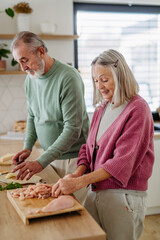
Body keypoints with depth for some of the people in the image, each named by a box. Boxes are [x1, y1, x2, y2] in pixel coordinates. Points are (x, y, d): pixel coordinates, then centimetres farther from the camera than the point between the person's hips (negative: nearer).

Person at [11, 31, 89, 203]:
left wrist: (42, 162, -26)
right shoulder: (30, 78, 4)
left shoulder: (68, 77, -20)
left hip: (73, 158, -6)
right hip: (50, 156, 6)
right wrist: (27, 147, 2)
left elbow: (72, 128, -24)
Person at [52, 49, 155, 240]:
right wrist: (78, 172, -8)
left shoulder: (137, 109, -14)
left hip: (123, 197, -6)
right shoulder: (101, 108, 10)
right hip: (94, 192, 7)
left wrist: (79, 182, -26)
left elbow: (122, 161, -21)